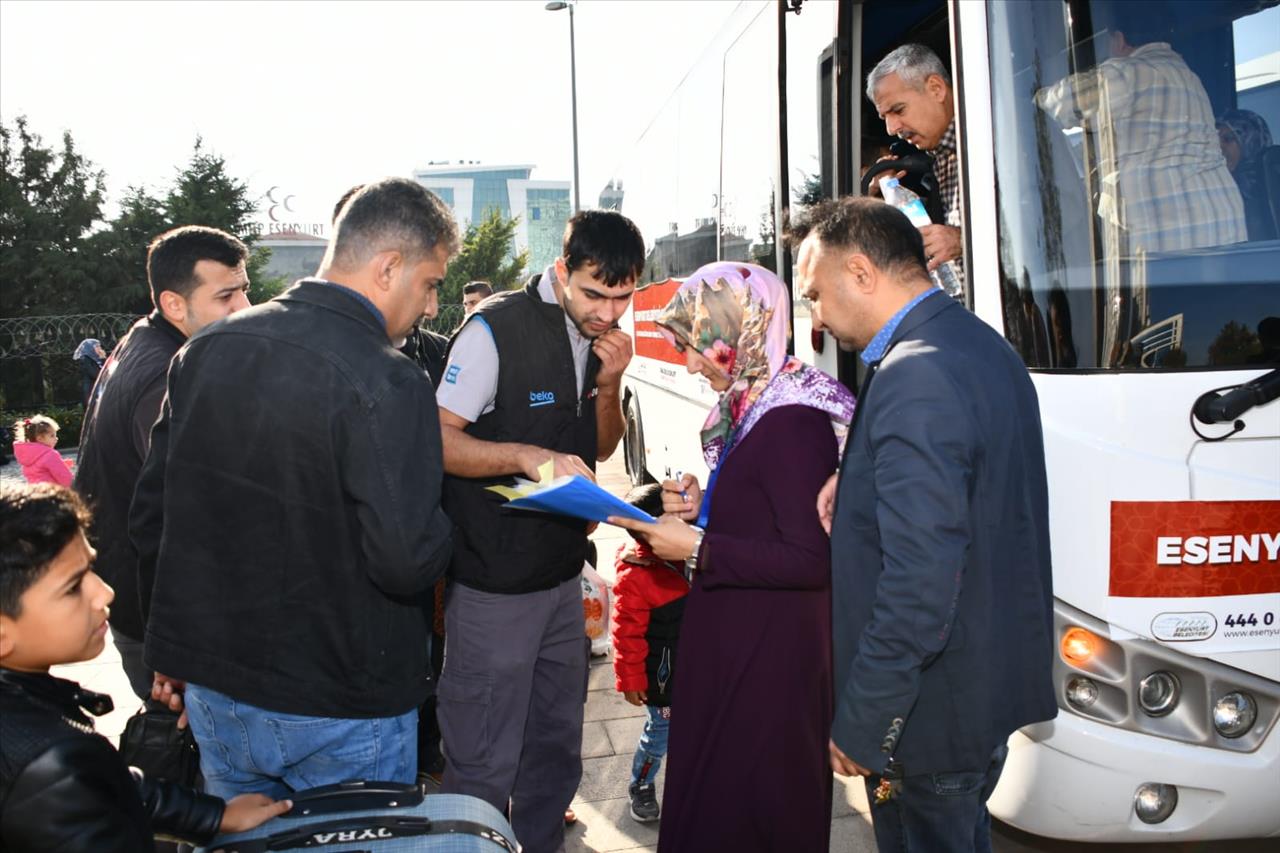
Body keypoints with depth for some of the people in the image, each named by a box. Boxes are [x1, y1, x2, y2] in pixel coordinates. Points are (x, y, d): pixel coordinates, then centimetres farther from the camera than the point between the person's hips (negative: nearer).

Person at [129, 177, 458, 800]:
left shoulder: (205, 351, -1)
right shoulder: (388, 385, -23)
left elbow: (149, 514, 6)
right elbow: (407, 561, -28)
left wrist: (178, 649, 18)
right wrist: (436, 532, -4)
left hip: (211, 688, 6)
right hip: (340, 711, -6)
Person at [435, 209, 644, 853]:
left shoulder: (602, 335, 6)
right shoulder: (495, 329, -16)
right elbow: (439, 442, -16)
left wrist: (609, 385, -5)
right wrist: (525, 456, -31)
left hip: (562, 576, 7)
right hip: (493, 586, -7)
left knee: (557, 751, 20)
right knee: (484, 767, 4)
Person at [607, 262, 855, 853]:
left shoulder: (793, 422, -22)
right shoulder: (747, 407, 7)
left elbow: (812, 560, -24)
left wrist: (697, 548, -20)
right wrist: (698, 508, 0)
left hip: (769, 655, -9)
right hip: (730, 645, 9)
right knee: (710, 793, 21)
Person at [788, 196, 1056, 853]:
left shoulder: (914, 376, -25)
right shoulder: (985, 346, 6)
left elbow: (921, 586, -30)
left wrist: (858, 725, -21)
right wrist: (855, 481, -1)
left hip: (935, 712, -9)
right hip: (999, 678, 9)